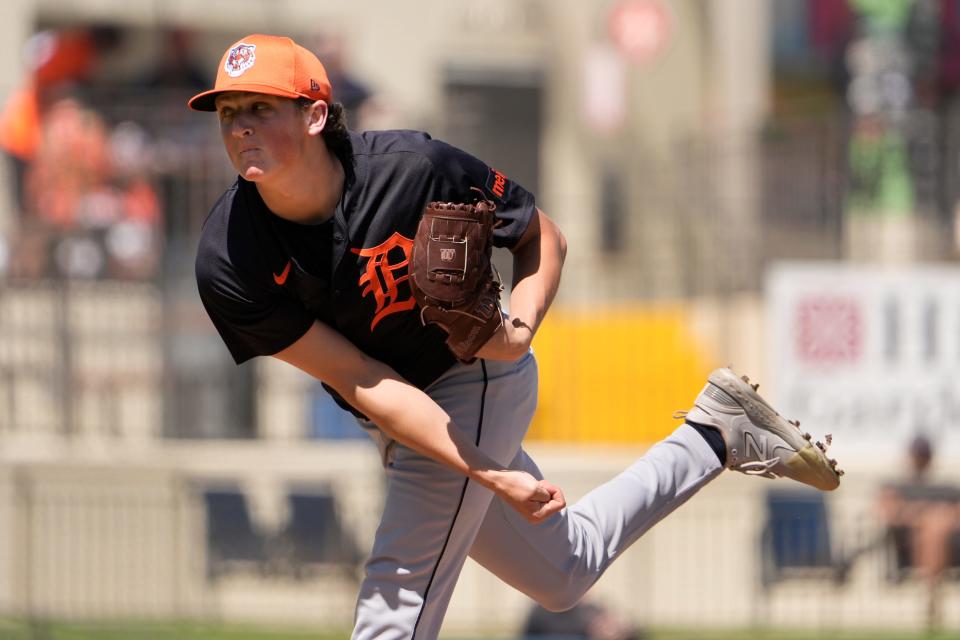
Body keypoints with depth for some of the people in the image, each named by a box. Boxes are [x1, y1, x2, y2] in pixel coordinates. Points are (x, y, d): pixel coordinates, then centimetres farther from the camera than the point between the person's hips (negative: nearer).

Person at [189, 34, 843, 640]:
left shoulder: (413, 168, -26)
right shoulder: (227, 262, -22)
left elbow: (543, 237, -7)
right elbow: (363, 384, -23)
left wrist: (519, 330, -27)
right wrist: (489, 475, -29)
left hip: (479, 379, -5)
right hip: (406, 416, 5)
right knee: (563, 573, 21)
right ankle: (720, 434, 34)